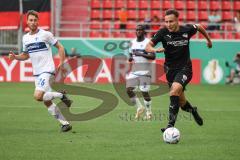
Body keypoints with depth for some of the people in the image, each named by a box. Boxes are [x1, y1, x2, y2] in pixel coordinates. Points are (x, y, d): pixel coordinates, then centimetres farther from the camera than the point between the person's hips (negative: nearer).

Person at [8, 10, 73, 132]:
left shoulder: (46, 34, -7)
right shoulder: (25, 38, 9)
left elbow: (60, 47, 1)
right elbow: (26, 55, 21)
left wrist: (61, 63, -8)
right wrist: (15, 57, 2)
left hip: (47, 70, -7)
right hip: (36, 73, 7)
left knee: (38, 96, -24)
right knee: (47, 103, 6)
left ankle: (61, 95, -3)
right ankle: (65, 123, 15)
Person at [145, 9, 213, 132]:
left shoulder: (187, 30, -10)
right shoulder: (163, 32, -11)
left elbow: (199, 27, 12)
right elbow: (148, 47, -12)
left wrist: (208, 40, 24)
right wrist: (154, 50, -35)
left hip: (184, 68, -3)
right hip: (170, 70, 3)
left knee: (174, 91, -30)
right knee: (182, 103, 12)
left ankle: (171, 124, -30)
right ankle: (193, 110, 47)